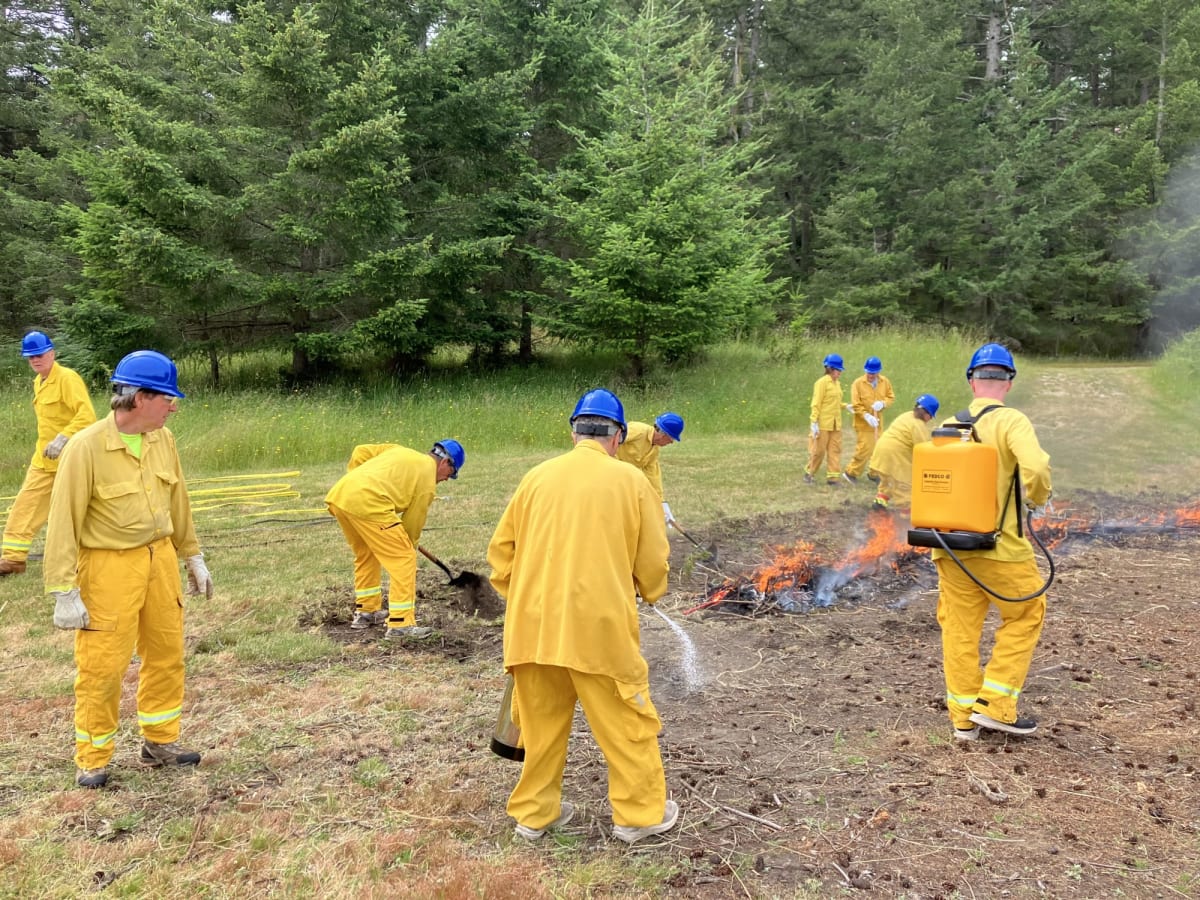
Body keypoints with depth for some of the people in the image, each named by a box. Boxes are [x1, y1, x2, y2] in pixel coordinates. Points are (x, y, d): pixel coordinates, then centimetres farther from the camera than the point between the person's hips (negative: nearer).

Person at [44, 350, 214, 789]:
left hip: (160, 557, 6)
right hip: (110, 567, -6)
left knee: (167, 654, 14)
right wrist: (65, 593, -15)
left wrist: (192, 556, 17)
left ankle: (160, 741, 32)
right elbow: (63, 522, -15)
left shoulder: (163, 439, 1)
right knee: (102, 666, 3)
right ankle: (92, 759, 24)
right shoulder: (86, 447, -17)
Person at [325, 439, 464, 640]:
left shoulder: (400, 450, 27)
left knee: (366, 554, 27)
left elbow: (360, 452, 23)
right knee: (404, 560, 0)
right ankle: (400, 625, -1)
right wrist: (409, 547, 28)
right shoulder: (428, 480, 7)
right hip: (367, 502, -9)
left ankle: (365, 611, 37)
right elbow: (413, 522, 12)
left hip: (338, 493, 9)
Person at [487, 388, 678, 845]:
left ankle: (534, 812, 30)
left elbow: (502, 550, 9)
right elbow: (653, 559, 3)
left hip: (535, 623, 4)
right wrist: (649, 592, 24)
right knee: (626, 723, 12)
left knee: (542, 722, 17)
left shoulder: (537, 476, 5)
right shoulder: (631, 480, -2)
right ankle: (639, 813, 23)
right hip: (600, 624, -3)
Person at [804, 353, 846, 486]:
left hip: (835, 424, 8)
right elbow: (816, 404, -15)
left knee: (835, 450, 5)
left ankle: (832, 477, 10)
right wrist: (814, 422, -20)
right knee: (818, 450, 1)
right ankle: (809, 473, 18)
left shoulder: (836, 383, 12)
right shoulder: (822, 382, -11)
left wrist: (845, 406, 4)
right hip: (822, 423, -8)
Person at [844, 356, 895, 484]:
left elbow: (891, 397, 9)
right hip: (863, 423, -5)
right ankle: (851, 472, 4)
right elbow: (856, 405, -14)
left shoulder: (884, 381, 2)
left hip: (878, 422, 5)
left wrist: (883, 403, -14)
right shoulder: (858, 383, -12)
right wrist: (867, 416, -27)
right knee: (864, 449, -9)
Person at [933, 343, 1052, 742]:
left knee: (960, 628, 11)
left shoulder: (947, 426, 5)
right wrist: (1039, 500, -4)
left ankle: (963, 716, 19)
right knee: (1026, 615, 15)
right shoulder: (1011, 421, -9)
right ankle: (995, 705, 13)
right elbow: (1035, 469, -24)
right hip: (1000, 547, -4)